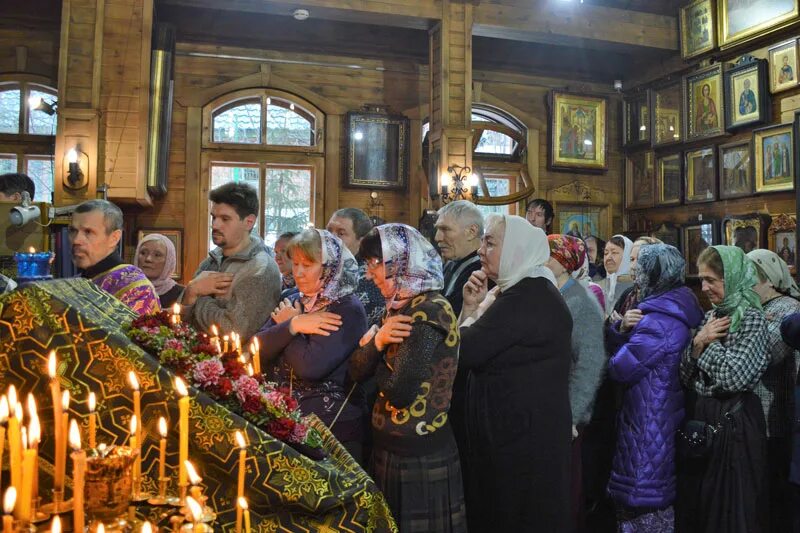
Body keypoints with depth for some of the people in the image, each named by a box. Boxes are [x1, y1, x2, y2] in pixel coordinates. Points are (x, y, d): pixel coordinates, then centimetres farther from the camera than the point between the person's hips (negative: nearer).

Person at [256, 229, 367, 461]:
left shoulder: (347, 310, -15)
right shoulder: (294, 302, 7)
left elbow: (310, 367, -25)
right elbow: (258, 348, -3)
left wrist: (287, 324, -11)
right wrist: (293, 325, -18)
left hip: (330, 428, -6)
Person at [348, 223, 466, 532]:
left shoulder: (430, 312, -21)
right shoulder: (398, 308, 7)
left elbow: (400, 392, -26)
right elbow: (357, 372, 3)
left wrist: (376, 354, -7)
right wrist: (377, 340, -16)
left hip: (418, 456, -9)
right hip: (391, 447, 9)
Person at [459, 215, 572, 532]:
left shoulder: (526, 297, -22)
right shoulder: (529, 291, 12)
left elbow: (465, 351, -25)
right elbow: (481, 350, 11)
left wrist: (481, 308, -9)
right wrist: (472, 306, -3)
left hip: (521, 433, -10)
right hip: (525, 428, 10)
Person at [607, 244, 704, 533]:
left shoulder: (659, 320, -23)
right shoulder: (679, 310, 8)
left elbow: (622, 367, -21)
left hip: (650, 423, -9)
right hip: (668, 419, 9)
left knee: (643, 497, 2)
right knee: (661, 493, 19)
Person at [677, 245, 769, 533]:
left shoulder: (752, 318, -11)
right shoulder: (710, 317, 9)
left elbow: (735, 377, -22)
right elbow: (685, 377, 5)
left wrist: (709, 343, -10)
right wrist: (698, 342, -9)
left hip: (733, 423, -7)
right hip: (699, 418, 7)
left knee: (731, 509, 6)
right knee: (695, 504, 15)